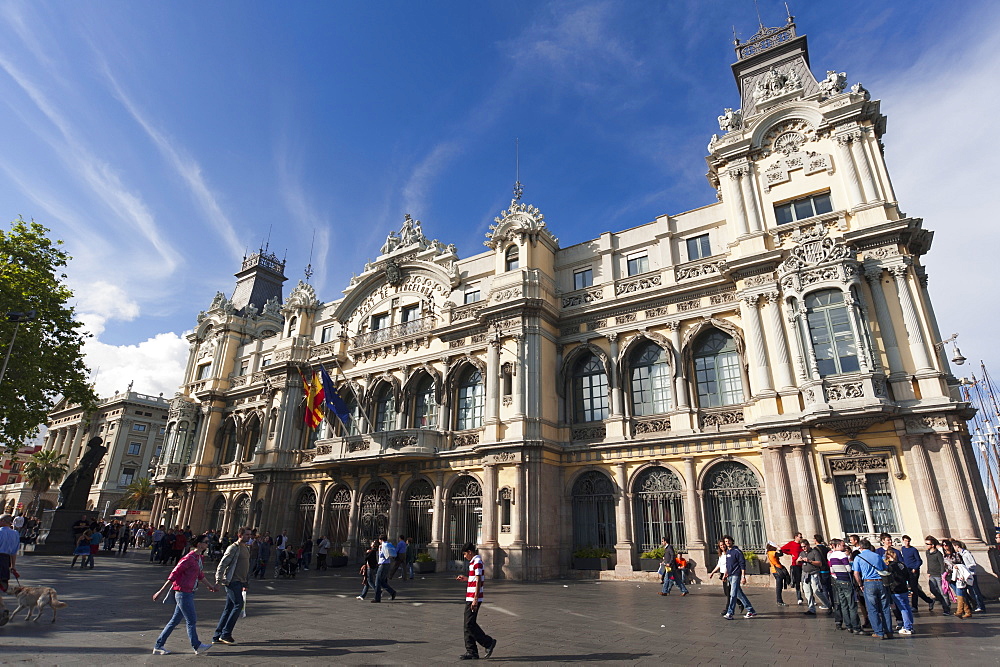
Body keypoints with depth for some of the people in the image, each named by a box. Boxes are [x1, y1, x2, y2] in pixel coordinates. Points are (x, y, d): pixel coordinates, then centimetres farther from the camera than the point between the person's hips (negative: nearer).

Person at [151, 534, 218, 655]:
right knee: (191, 621, 2)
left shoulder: (200, 558, 10)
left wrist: (210, 586, 34)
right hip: (183, 593, -9)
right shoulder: (189, 558, -19)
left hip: (189, 593, 9)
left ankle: (158, 647, 24)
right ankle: (197, 646, 13)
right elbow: (174, 574, -19)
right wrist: (162, 591, -19)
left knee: (175, 620, 15)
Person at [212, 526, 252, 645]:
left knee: (229, 608, 9)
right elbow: (222, 564, -13)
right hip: (232, 581, -8)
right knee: (238, 604, -11)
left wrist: (245, 583, 22)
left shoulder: (247, 548, 17)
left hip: (239, 582, 8)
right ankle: (225, 634, -4)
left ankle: (217, 636, 14)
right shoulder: (233, 548, -10)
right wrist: (218, 580, -17)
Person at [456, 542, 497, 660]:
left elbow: (478, 581, -20)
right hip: (470, 598, 10)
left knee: (470, 624, -7)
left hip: (473, 598, -10)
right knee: (469, 624, 10)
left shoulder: (477, 562, -15)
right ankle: (471, 652, 15)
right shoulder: (474, 562, 16)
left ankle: (488, 642, 3)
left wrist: (475, 599, -22)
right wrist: (465, 578, 17)